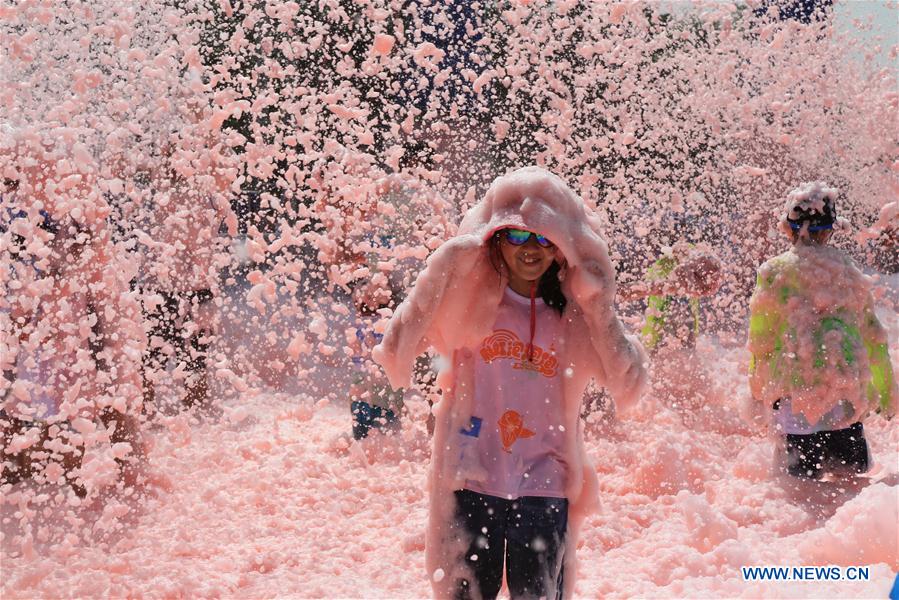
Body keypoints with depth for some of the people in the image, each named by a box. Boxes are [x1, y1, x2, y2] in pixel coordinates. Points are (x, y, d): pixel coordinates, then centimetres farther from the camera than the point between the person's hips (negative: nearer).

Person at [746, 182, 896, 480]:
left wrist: (757, 394, 13)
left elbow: (761, 342, 2)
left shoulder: (775, 271, -2)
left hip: (797, 389, -4)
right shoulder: (851, 273, 12)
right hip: (849, 393, 4)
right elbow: (873, 336, 19)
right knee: (854, 478, 11)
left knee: (803, 478, -5)